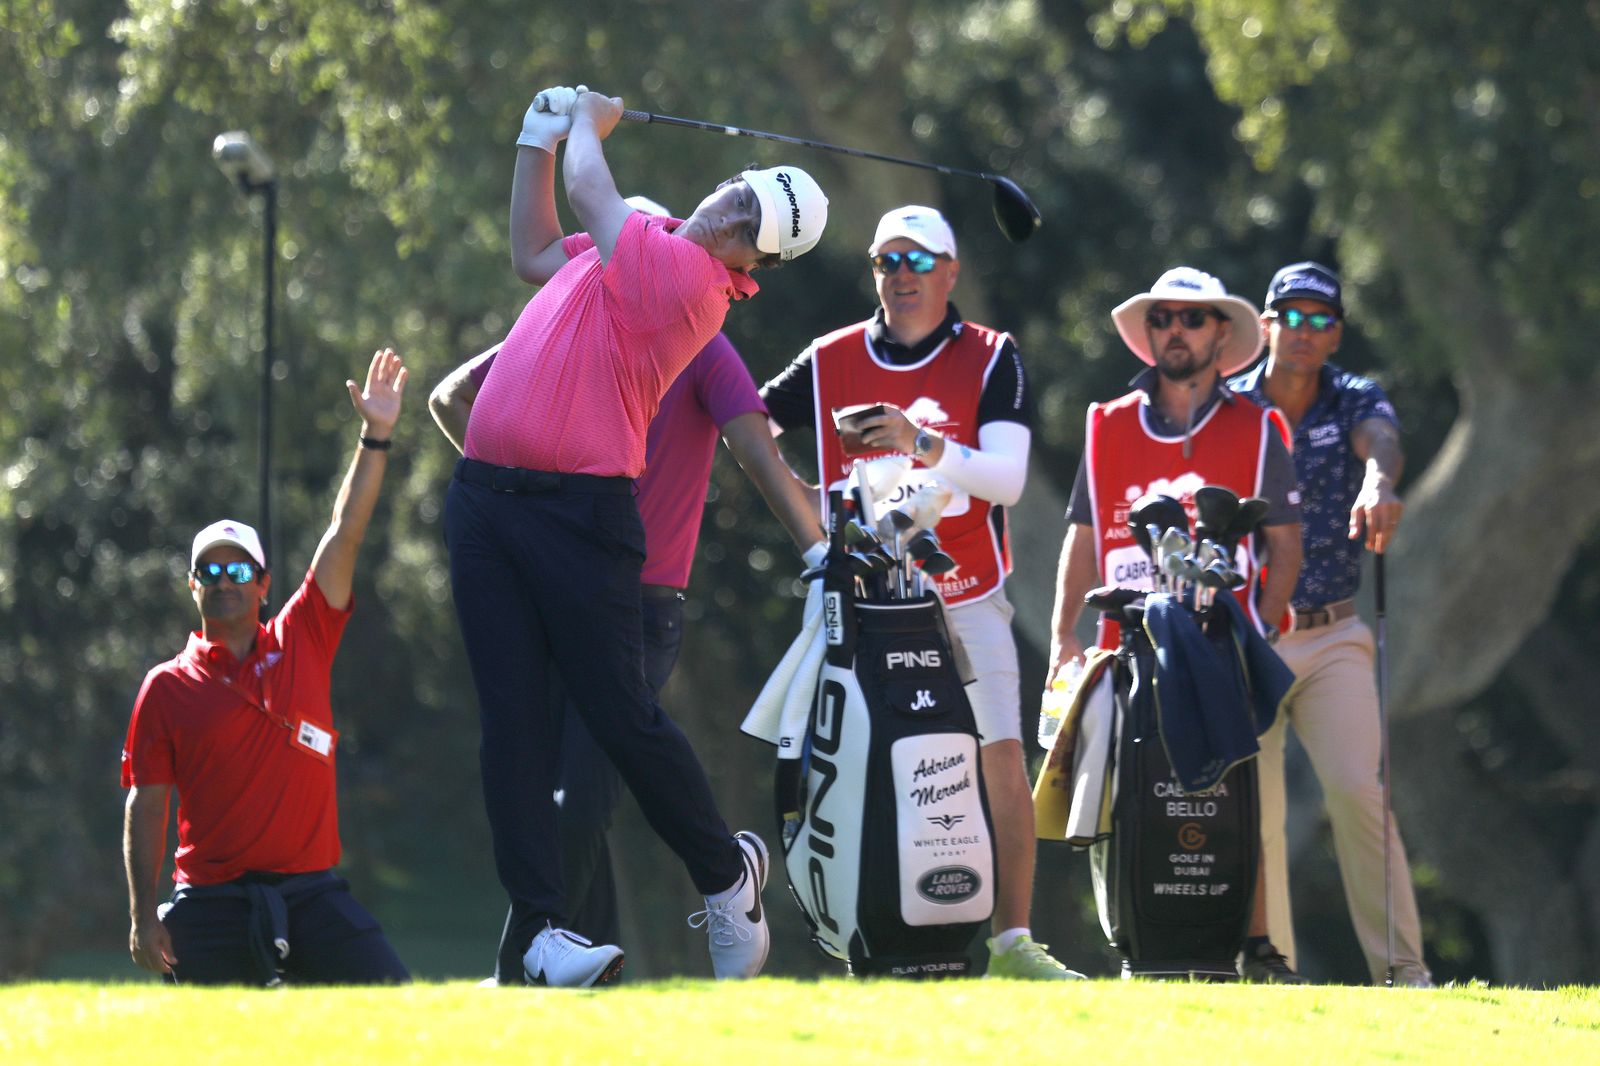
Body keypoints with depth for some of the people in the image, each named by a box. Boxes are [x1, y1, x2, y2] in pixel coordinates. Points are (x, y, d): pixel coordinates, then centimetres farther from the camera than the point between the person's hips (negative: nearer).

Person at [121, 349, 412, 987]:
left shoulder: (302, 641, 11)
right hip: (213, 904, -2)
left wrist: (376, 438, 0)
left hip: (311, 892, 2)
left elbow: (344, 536, 7)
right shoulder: (168, 687, 6)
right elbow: (147, 805, 4)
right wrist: (143, 916, -5)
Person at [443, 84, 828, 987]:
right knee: (514, 723, 1)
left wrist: (588, 123, 10)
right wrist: (539, 140, 31)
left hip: (580, 509, -8)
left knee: (622, 717, -3)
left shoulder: (684, 271, -13)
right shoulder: (635, 253, 15)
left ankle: (726, 872, 19)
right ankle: (538, 923, 0)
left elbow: (589, 186, -10)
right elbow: (534, 255, 34)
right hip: (487, 498, 8)